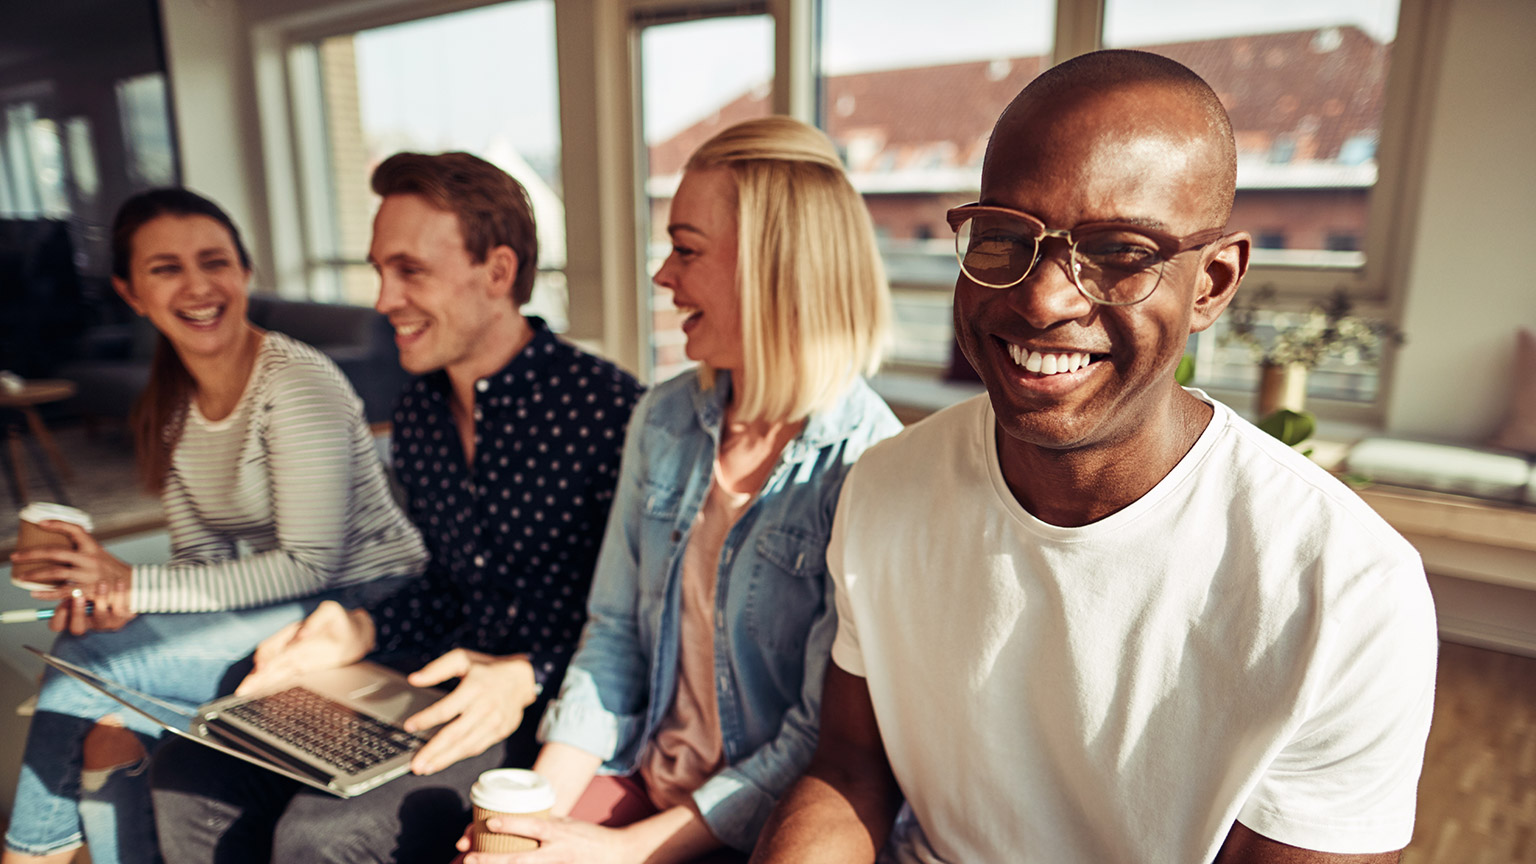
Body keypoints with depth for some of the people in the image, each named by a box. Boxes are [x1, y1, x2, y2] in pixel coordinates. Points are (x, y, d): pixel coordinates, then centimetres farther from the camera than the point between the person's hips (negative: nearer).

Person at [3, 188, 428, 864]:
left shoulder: (297, 383, -18)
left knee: (90, 668, -15)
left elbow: (310, 565, -19)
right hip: (281, 607, 7)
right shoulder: (170, 405, 7)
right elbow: (201, 554, 9)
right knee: (106, 720, -13)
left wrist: (135, 584, -17)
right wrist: (113, 594, -11)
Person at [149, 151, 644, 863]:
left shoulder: (607, 409, -18)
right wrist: (362, 630, 2)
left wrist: (527, 676, -25)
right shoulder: (418, 411, 8)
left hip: (549, 707, -7)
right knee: (190, 777, -1)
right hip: (438, 681, 8)